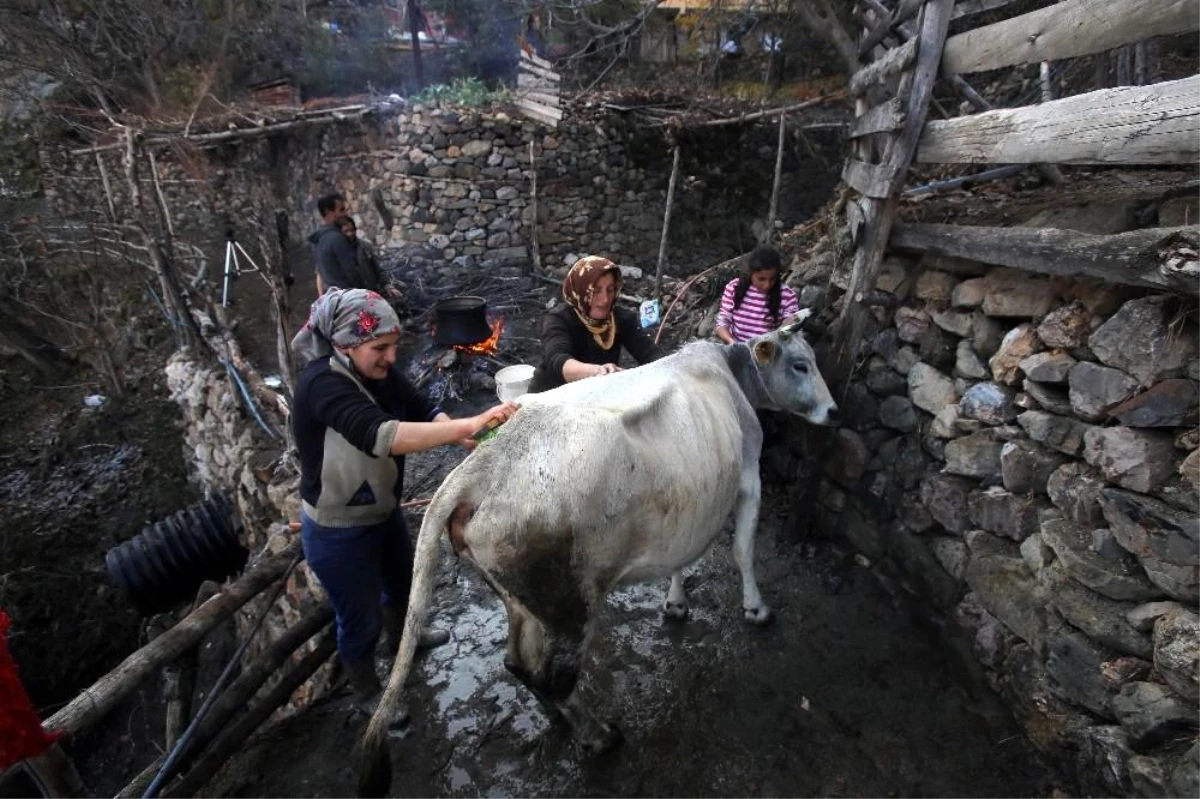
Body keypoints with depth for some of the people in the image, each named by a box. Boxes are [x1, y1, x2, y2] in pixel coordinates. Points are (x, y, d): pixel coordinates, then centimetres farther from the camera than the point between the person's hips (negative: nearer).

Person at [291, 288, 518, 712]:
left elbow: (424, 410, -14)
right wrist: (469, 424, -54)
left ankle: (400, 636, 62)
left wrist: (461, 434, -35)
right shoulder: (322, 384, -33)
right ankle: (367, 693, 43)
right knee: (360, 618, 14)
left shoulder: (378, 370, -8)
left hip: (384, 510, 8)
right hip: (338, 531, -8)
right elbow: (379, 436, -48)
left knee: (402, 581, 31)